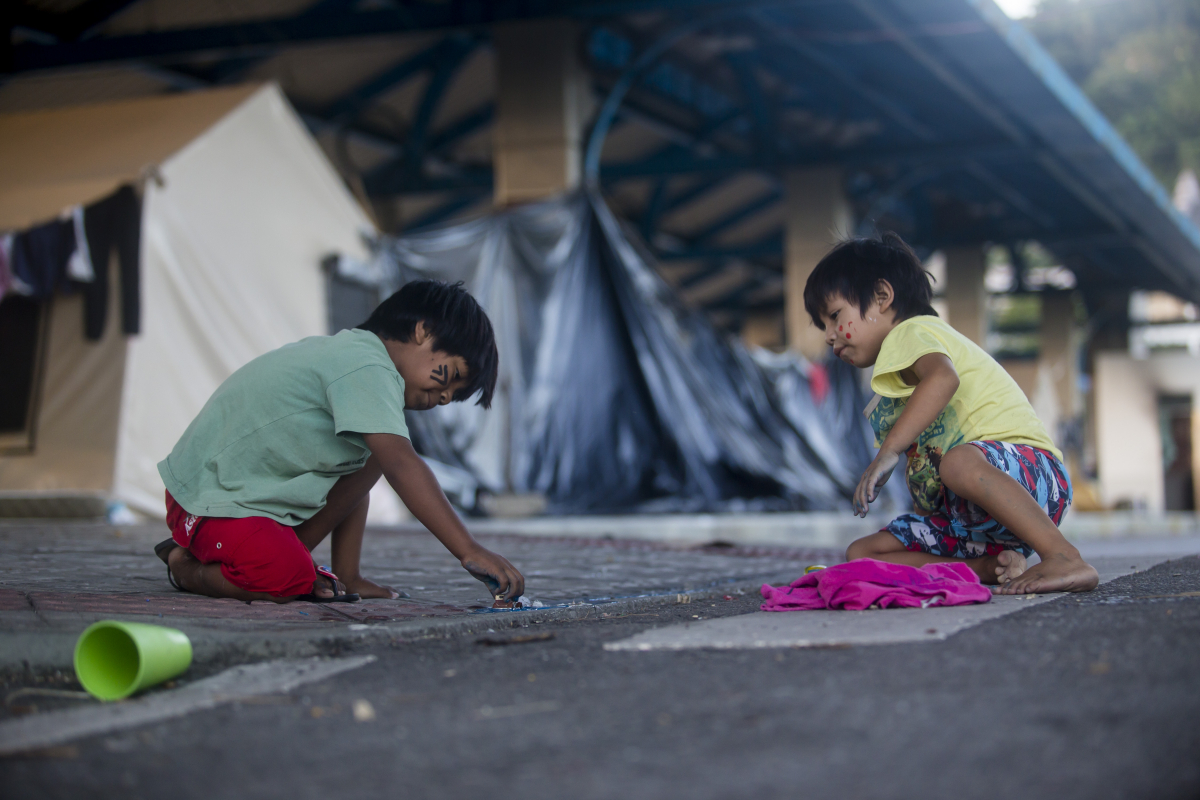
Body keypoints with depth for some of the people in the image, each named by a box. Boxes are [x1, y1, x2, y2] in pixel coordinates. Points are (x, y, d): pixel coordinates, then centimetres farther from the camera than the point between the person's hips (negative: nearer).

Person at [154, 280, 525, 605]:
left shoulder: (349, 353, 11)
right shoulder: (366, 367, -22)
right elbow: (401, 465, -35)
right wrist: (469, 551, -39)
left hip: (263, 491, 10)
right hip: (212, 497, -10)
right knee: (287, 582, -32)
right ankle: (186, 566, -3)